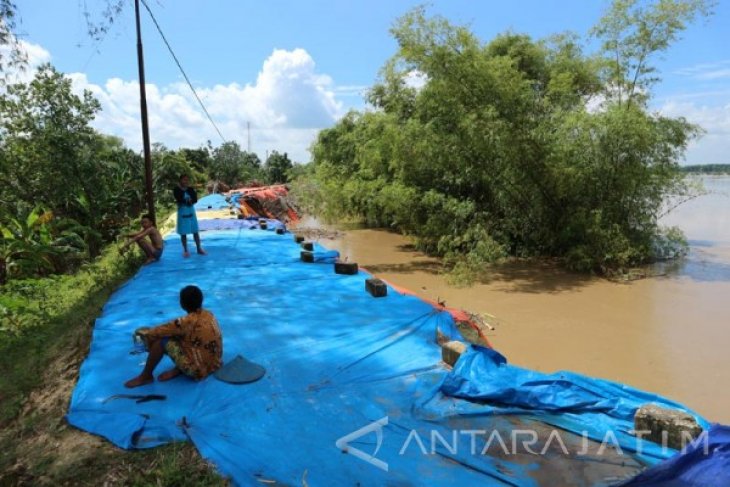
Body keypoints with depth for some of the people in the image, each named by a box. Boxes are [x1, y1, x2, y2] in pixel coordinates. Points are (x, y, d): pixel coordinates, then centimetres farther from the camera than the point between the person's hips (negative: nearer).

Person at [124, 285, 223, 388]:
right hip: (215, 365, 8)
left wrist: (140, 332, 10)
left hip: (199, 370, -8)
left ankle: (145, 377, 8)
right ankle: (178, 369, 11)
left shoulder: (186, 322, -21)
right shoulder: (209, 315, 2)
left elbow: (159, 331, -11)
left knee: (161, 340, -8)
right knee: (179, 334, 18)